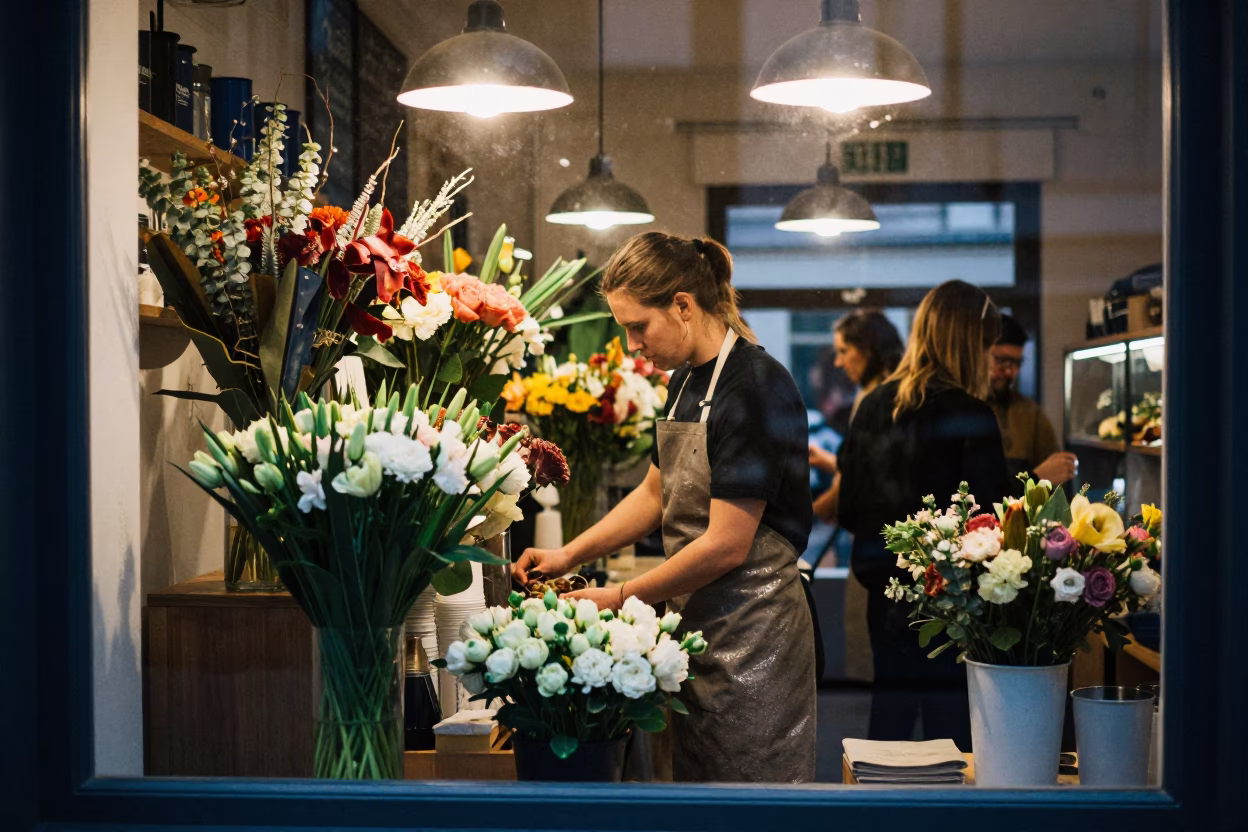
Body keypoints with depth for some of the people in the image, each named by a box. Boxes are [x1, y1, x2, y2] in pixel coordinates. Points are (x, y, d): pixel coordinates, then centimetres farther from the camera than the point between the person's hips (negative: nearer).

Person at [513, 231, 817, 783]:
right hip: (699, 625, 9)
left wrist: (619, 598, -13)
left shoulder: (755, 388, -19)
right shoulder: (687, 381, 10)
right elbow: (655, 494, 22)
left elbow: (727, 546, -21)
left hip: (752, 636, -9)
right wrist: (569, 555, 12)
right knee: (693, 778, 12)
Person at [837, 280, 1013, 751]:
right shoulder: (968, 415, -13)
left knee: (889, 716, 15)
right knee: (950, 728, 2)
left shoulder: (873, 408, 5)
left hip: (887, 593, 6)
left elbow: (849, 513, 10)